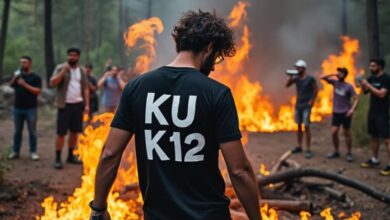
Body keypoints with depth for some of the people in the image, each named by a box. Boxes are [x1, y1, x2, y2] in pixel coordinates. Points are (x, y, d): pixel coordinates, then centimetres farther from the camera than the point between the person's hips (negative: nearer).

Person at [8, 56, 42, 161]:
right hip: (17, 108, 4)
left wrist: (25, 85, -17)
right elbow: (11, 85, 2)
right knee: (17, 131, 10)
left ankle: (33, 152, 9)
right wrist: (15, 77, -13)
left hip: (31, 109, -4)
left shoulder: (36, 77, -3)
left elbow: (38, 91, -12)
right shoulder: (18, 75, 12)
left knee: (32, 131, 3)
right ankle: (15, 151, 16)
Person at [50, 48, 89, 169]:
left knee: (75, 132, 10)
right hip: (65, 105, -4)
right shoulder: (60, 68, -2)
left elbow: (85, 89, 11)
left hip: (78, 104, 4)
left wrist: (87, 104, 4)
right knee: (61, 133, -4)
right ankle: (58, 159, 3)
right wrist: (63, 71, -20)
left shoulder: (82, 71, 10)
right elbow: (52, 83, -14)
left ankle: (71, 155, 22)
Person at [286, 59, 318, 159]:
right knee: (299, 126, 11)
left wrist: (312, 101, -8)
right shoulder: (296, 78, 3)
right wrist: (291, 77, -9)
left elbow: (316, 90, -3)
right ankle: (299, 146, 21)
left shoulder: (310, 79, -9)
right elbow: (287, 85, 4)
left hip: (306, 106, -5)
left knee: (306, 127, -8)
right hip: (298, 105, 5)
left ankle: (308, 149, -5)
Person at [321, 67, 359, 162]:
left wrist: (352, 109, -24)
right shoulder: (335, 82, 1)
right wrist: (333, 74, -11)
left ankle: (349, 153, 14)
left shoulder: (349, 86, -10)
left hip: (346, 113, -3)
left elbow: (356, 99, -11)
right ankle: (336, 151, 16)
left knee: (346, 133, 3)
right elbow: (322, 77, -1)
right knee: (334, 132, 0)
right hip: (336, 112, 4)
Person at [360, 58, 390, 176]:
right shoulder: (372, 78, 9)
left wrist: (368, 85, -20)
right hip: (372, 112, 8)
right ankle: (374, 159, 26)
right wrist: (362, 84, -4)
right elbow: (365, 91, 15)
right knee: (374, 136, 15)